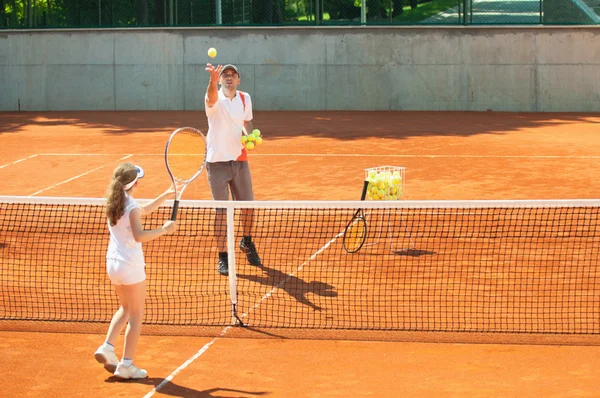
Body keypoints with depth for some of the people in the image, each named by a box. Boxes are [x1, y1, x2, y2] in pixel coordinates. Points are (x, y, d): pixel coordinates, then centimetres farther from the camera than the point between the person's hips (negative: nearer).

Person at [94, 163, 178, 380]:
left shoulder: (115, 203, 8)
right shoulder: (132, 207, -17)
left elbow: (144, 210, 22)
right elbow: (139, 235, -31)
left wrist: (167, 194, 22)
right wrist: (163, 229, -24)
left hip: (113, 263, 8)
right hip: (131, 266, -8)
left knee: (125, 309, 25)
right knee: (136, 316, 4)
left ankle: (107, 347, 12)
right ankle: (126, 365, 4)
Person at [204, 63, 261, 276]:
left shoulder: (245, 99, 5)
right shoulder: (215, 99, -11)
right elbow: (212, 98, -37)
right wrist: (213, 80, -59)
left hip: (239, 159, 4)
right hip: (217, 161, -4)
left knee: (248, 205, 9)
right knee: (221, 210, -2)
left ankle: (247, 242, 36)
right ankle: (222, 257, 7)